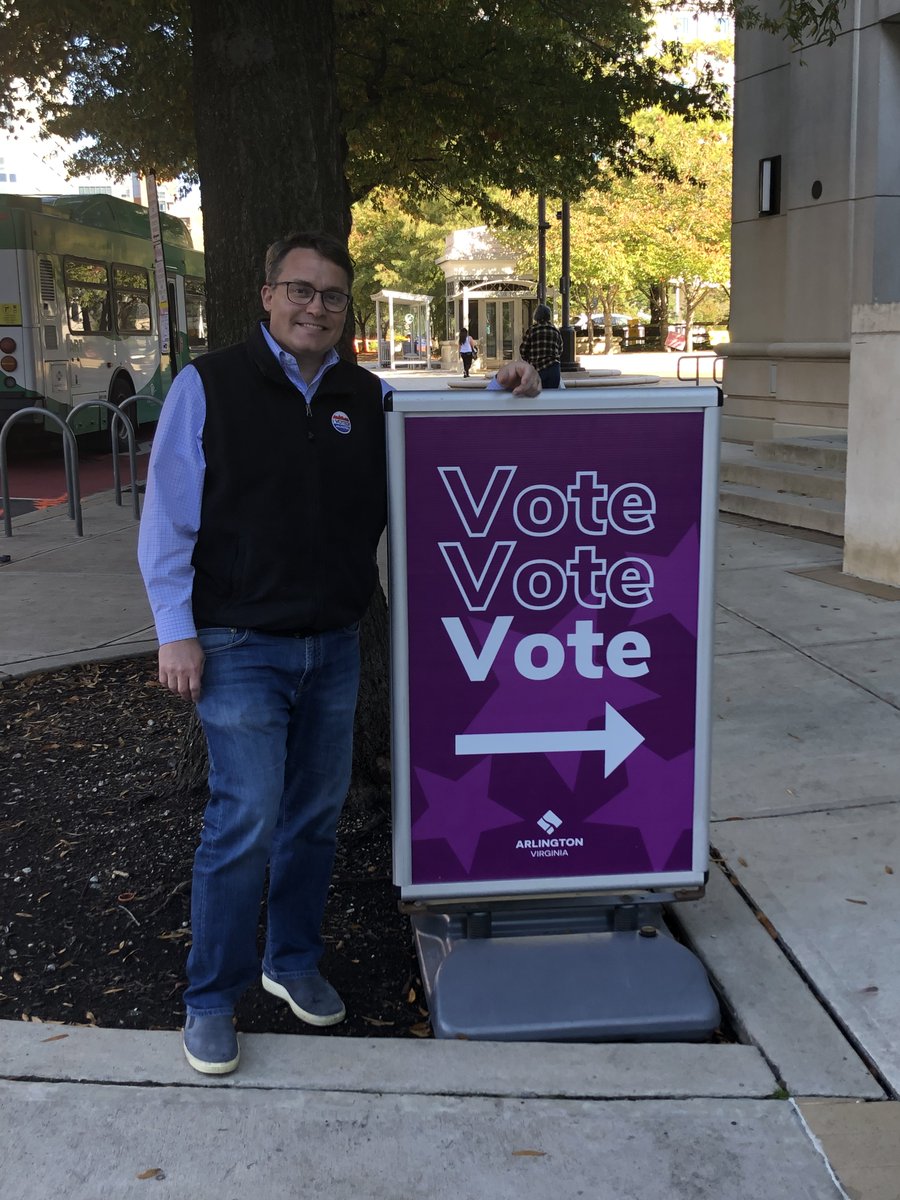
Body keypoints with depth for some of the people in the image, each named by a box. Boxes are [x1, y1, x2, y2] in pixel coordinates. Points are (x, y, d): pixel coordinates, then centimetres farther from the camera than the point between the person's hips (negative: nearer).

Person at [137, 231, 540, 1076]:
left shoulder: (368, 398, 7)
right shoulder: (209, 387, -5)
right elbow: (167, 521, -6)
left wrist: (500, 392, -2)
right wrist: (176, 632, -12)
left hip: (334, 648, 5)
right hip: (241, 648, -5)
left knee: (316, 815, 13)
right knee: (245, 823, -7)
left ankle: (293, 962, 32)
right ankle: (210, 999, 11)